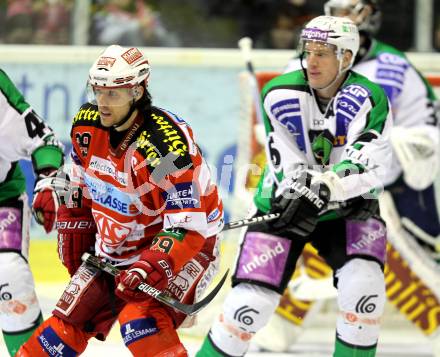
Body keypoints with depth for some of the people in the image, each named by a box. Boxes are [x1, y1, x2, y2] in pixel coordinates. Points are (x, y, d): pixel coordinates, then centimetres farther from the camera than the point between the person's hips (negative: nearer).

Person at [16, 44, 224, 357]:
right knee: (70, 320, 7)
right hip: (114, 247, 7)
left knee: (141, 320, -28)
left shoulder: (167, 146, -30)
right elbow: (81, 183, 13)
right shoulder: (87, 125, -8)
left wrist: (149, 269, -40)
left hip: (184, 246, -7)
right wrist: (72, 234, 16)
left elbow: (187, 227, -30)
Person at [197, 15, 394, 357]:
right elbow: (288, 166, -15)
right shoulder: (280, 94, -14)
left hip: (347, 209, 0)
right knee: (251, 301, -10)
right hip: (286, 205, 0)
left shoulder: (370, 100, -18)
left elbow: (372, 166, -28)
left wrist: (325, 189, -41)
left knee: (363, 284, -24)